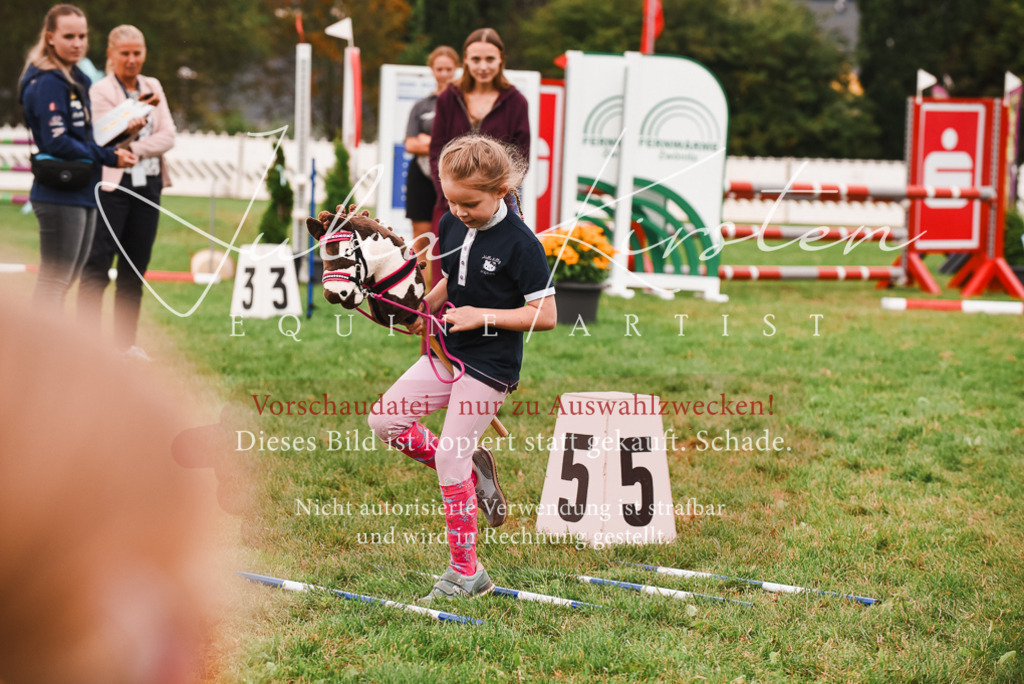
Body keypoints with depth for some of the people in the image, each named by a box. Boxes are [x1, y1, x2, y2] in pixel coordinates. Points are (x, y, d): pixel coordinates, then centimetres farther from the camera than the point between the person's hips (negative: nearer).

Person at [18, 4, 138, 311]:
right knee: (53, 283, -8)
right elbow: (57, 142, -19)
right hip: (59, 196, -10)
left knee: (62, 282, 14)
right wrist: (109, 157, -13)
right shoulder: (48, 82, -14)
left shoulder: (75, 79, 16)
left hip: (82, 194, 10)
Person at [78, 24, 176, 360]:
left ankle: (125, 342, 13)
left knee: (135, 269, 7)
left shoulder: (152, 87, 14)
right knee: (97, 267, -9)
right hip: (111, 185, -5)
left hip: (148, 185, 5)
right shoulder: (100, 91, -1)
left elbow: (167, 137, 5)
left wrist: (135, 149, -9)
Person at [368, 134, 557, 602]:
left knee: (449, 457, -7)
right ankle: (473, 470, 16)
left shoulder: (519, 243, -18)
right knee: (385, 419, 0)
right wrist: (425, 309, 0)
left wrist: (482, 315, -22)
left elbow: (545, 315, -17)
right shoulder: (452, 225, 2)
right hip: (449, 352, 8)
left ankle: (466, 572, 5)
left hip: (490, 365, -8)